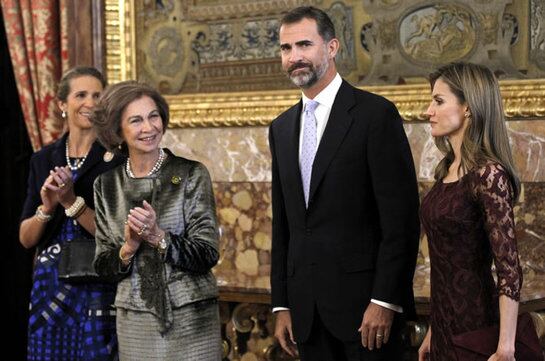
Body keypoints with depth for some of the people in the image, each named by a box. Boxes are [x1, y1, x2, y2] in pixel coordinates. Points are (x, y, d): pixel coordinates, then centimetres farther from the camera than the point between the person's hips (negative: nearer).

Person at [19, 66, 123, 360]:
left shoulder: (115, 158, -6)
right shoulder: (43, 160, 7)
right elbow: (26, 238, 6)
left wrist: (72, 202, -20)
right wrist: (46, 207, -12)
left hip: (98, 289, -4)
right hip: (50, 284, 4)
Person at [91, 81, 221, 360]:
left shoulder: (191, 174, -5)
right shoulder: (106, 185, 4)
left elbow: (207, 255, -8)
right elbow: (102, 266, 6)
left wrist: (158, 237, -21)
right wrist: (129, 247, -13)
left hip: (190, 317, -2)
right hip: (135, 321, 2)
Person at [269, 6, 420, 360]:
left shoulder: (376, 114, -6)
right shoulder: (281, 128, 14)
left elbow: (401, 216, -11)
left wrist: (385, 300, -16)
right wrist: (282, 304, 10)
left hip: (364, 301, -5)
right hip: (307, 309, 6)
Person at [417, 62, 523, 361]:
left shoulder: (488, 175, -17)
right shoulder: (448, 170, 8)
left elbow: (510, 271, -20)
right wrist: (433, 332, 15)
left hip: (474, 325, -8)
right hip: (446, 324, 8)